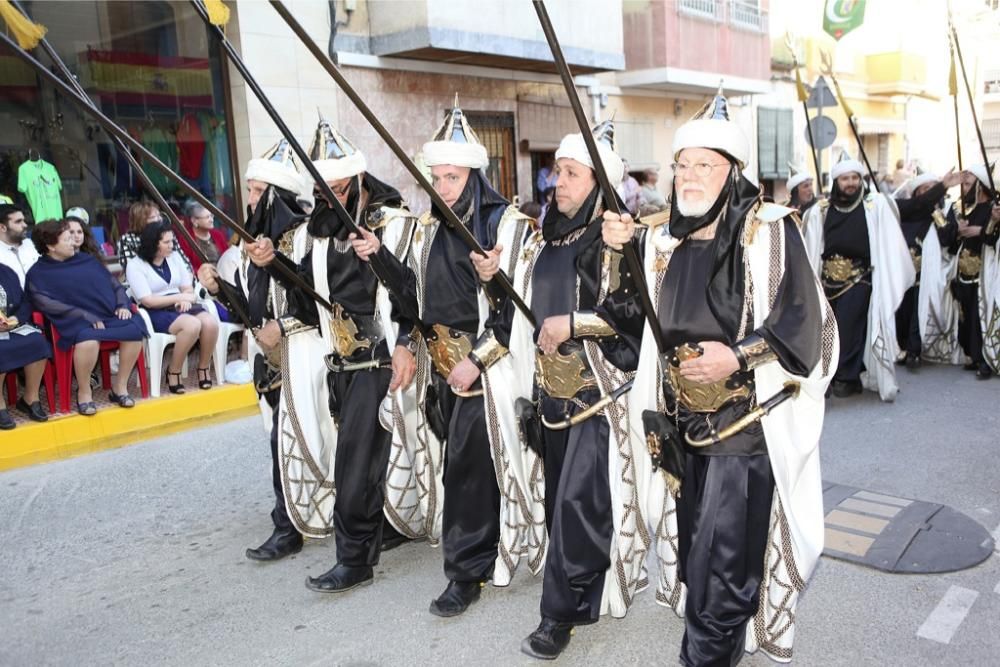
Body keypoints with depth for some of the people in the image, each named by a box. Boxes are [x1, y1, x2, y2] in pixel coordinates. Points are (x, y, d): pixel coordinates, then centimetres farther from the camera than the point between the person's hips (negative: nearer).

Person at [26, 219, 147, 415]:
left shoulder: (86, 260, 19)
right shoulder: (38, 274, 4)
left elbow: (114, 284, 22)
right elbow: (47, 304, -10)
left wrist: (123, 305, 1)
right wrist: (87, 317, -19)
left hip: (108, 316, 5)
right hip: (77, 322, -5)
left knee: (134, 329, -26)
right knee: (88, 340, -39)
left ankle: (120, 387, -10)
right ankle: (84, 392, -14)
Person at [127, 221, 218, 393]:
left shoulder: (175, 257, 12)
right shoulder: (135, 265, -5)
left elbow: (188, 288, 12)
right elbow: (147, 301, -13)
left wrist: (185, 299, -12)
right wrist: (179, 297, -14)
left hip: (181, 306, 5)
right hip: (155, 312, -5)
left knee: (211, 323, -27)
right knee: (192, 325, -34)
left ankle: (204, 369, -7)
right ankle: (173, 372, -16)